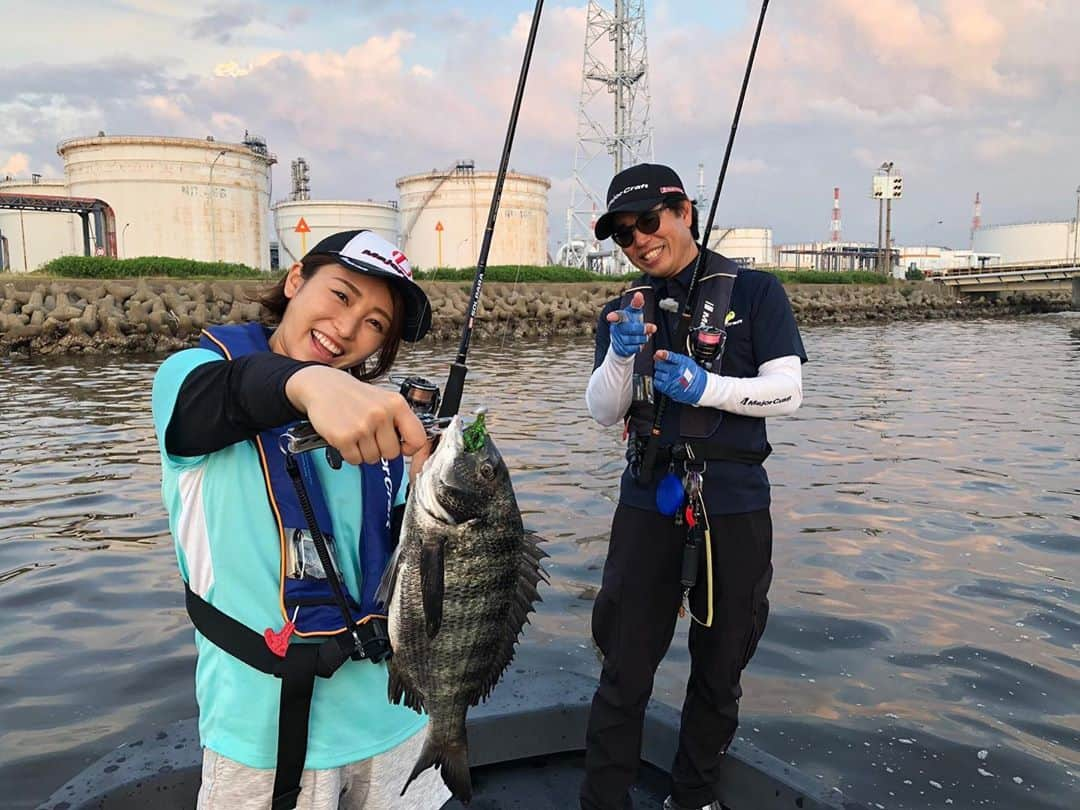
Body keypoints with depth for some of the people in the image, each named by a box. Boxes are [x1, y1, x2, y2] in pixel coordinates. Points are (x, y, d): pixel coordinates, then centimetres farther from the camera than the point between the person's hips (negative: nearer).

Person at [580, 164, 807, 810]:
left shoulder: (754, 292, 1)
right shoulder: (625, 310, 9)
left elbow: (788, 391, -6)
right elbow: (604, 412, 2)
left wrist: (705, 386, -20)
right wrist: (621, 355, -17)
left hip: (735, 509, -1)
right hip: (649, 506, 1)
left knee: (719, 671, 14)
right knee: (624, 672, 2)